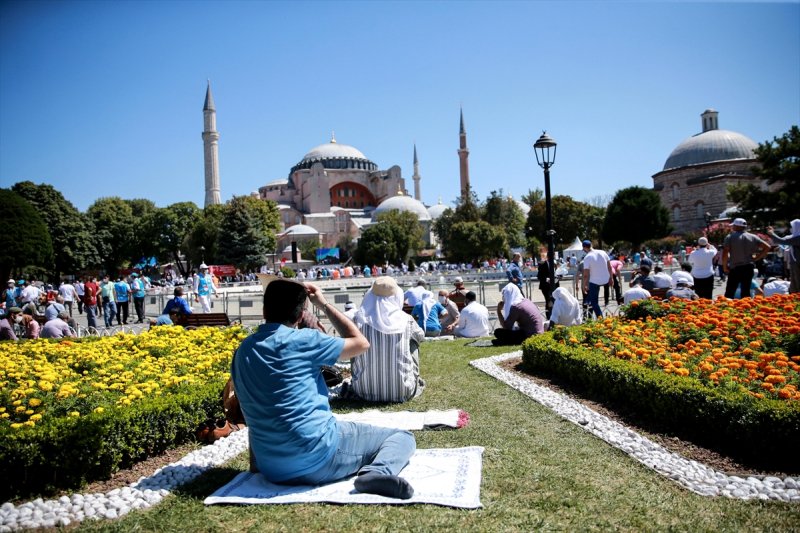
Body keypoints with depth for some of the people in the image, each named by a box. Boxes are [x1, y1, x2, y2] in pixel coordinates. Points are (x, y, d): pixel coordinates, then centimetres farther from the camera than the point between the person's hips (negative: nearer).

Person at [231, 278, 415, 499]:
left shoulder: (242, 351, 6)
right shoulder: (303, 340, -12)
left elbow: (255, 414, 15)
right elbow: (360, 343, 1)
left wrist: (255, 461, 27)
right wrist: (324, 305, 8)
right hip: (318, 458, -8)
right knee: (403, 437, 3)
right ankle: (378, 472, -22)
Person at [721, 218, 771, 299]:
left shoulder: (730, 237, -4)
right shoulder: (752, 237, 6)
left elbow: (725, 253, -11)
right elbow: (767, 247, 4)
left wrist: (725, 267, 1)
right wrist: (756, 259, 8)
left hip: (735, 268, -4)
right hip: (749, 267, 4)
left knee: (729, 293, 0)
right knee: (746, 292, 9)